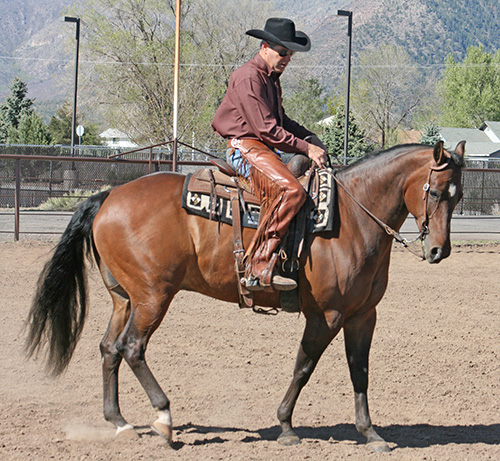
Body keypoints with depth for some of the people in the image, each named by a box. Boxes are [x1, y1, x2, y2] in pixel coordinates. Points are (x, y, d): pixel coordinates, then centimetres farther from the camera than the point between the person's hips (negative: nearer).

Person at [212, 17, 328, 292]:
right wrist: (305, 148, -16)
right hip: (245, 146, -10)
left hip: (266, 149, 10)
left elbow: (280, 120, 29)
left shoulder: (271, 78, 19)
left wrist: (310, 138, 13)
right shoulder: (248, 78, -13)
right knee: (290, 190, -32)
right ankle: (258, 268, -36)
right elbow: (266, 129, -18)